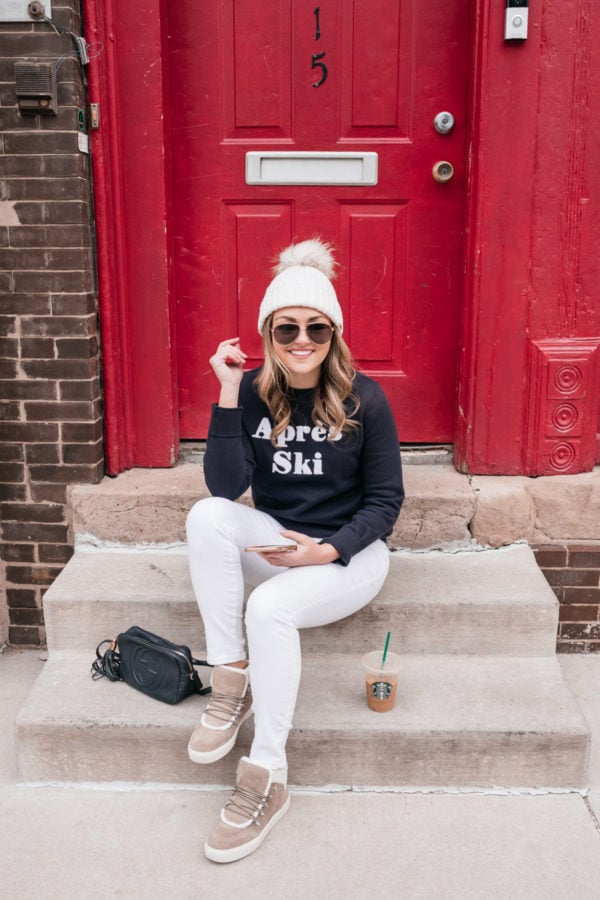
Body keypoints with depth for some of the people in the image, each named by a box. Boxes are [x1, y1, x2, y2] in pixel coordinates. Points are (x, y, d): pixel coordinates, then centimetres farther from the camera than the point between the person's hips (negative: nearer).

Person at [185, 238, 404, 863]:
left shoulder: (363, 399, -9)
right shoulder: (253, 394, -4)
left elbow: (385, 500, -4)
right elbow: (226, 487, -15)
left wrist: (330, 550, -19)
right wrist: (228, 394, -22)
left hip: (350, 553, -3)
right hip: (275, 542, 3)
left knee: (269, 607, -31)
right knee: (207, 515, -26)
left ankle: (267, 781, -16)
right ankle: (231, 681, -19)